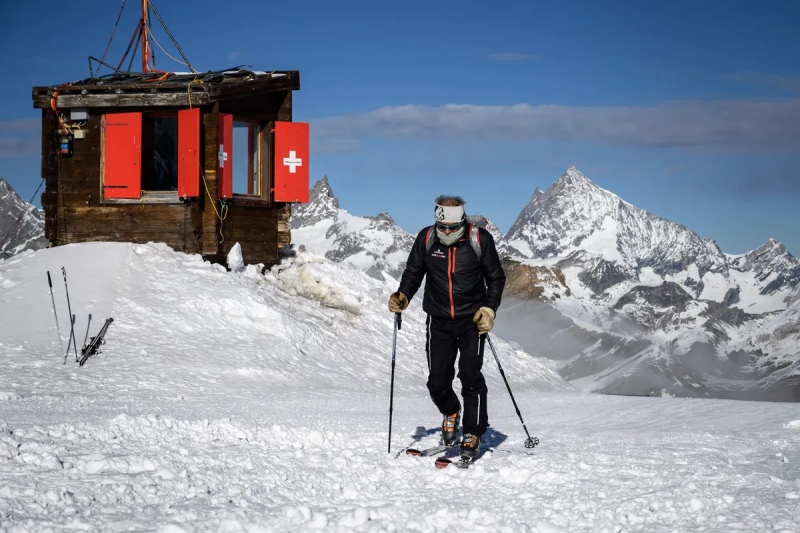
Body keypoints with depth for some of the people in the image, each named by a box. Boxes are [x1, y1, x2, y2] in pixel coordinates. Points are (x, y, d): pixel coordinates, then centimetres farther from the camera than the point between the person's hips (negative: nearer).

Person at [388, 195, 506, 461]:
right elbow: (413, 272, 8)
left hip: (472, 320, -2)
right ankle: (451, 412, 33)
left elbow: (496, 277, 2)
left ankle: (473, 435, 4)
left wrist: (489, 309, -10)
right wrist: (403, 296, -9)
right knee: (438, 381, 0)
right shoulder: (426, 238, -6)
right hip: (438, 321, 2)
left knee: (470, 377, -10)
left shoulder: (480, 239, -10)